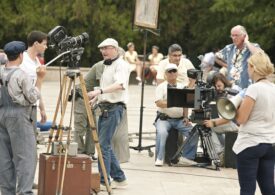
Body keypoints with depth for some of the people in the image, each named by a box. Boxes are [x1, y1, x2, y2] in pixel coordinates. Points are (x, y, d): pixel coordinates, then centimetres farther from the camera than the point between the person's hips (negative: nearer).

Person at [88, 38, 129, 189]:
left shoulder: (121, 64, -9)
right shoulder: (107, 66, 20)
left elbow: (120, 84, -26)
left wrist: (100, 91, -37)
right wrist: (96, 97, 12)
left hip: (114, 108, -9)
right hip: (104, 108, 9)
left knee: (103, 144, -11)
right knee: (104, 144, 10)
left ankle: (104, 181, -7)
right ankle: (119, 177, 18)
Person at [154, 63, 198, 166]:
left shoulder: (182, 87, 16)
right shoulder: (161, 87, 2)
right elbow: (158, 103, -12)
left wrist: (186, 117, -1)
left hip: (180, 119, 4)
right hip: (164, 118, -4)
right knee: (162, 133, -33)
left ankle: (186, 157, -4)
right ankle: (159, 159, -20)